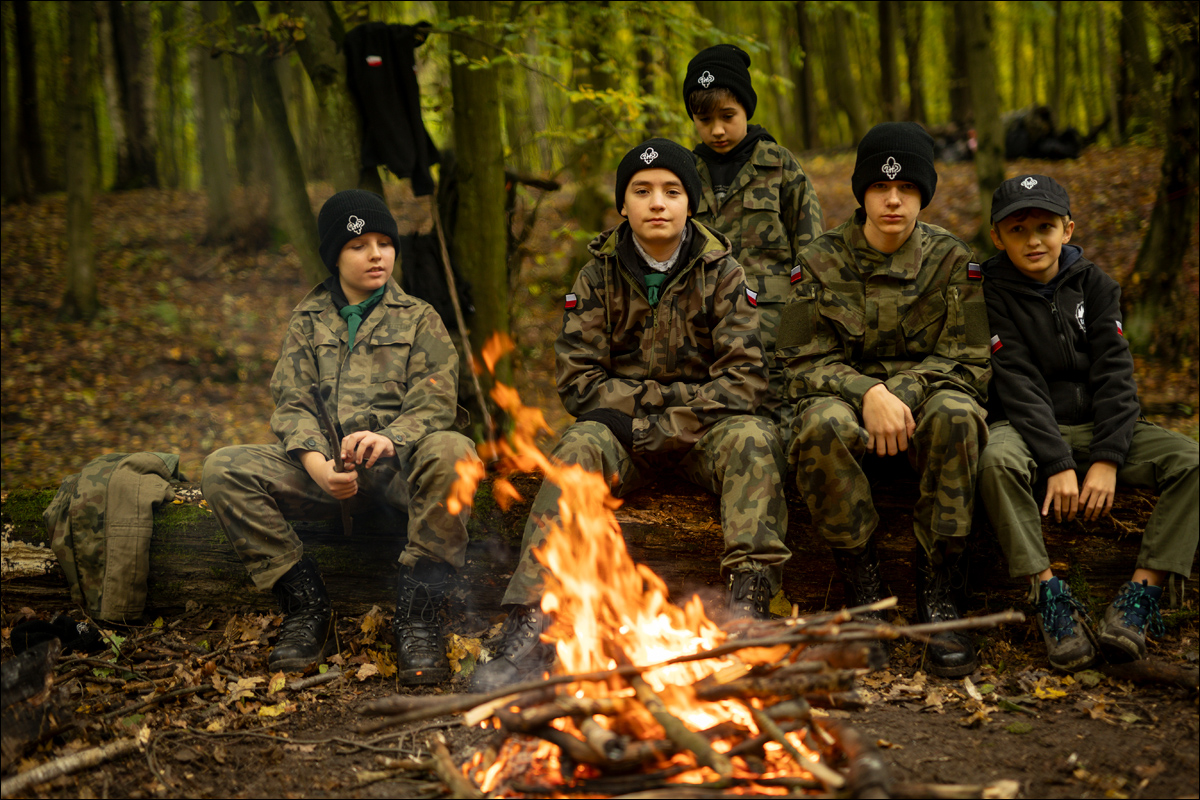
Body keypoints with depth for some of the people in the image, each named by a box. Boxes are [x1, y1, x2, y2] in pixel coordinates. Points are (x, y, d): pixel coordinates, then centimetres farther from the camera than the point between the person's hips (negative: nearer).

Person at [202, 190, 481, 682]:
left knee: (451, 451, -37)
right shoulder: (308, 321, 18)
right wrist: (317, 463, -17)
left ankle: (416, 614, -26)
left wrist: (390, 438, -25)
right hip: (324, 464, 2)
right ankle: (307, 605, -13)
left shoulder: (418, 319, 12)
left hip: (397, 462, -2)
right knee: (223, 470, -22)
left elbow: (434, 406, -1)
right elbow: (291, 404, 5)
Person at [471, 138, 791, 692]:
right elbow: (577, 381, -2)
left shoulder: (721, 273, 1)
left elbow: (743, 381, -7)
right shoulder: (598, 277, 4)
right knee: (579, 449, -31)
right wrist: (663, 397, -13)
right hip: (623, 427, 0)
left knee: (753, 438, -32)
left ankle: (748, 604, -42)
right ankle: (532, 627, -40)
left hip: (705, 427, 0)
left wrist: (654, 424, -16)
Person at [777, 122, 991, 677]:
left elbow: (969, 363, 0)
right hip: (846, 397, 0)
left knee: (956, 415, -36)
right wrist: (868, 393, -21)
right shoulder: (820, 262, 1)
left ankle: (936, 594, -24)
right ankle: (863, 592, -22)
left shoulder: (952, 261, 2)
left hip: (924, 399, 0)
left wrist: (901, 393, -18)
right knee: (820, 424, -36)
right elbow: (802, 362, -2)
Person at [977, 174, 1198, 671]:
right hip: (1029, 426, -3)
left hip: (1097, 424, 4)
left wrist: (1106, 459, -17)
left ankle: (1142, 593, -25)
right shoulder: (993, 292, -4)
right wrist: (1056, 463, -24)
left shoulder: (1092, 284, 5)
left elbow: (1114, 374, -3)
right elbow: (1019, 384, -13)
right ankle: (1049, 594, -33)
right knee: (997, 461, -38)